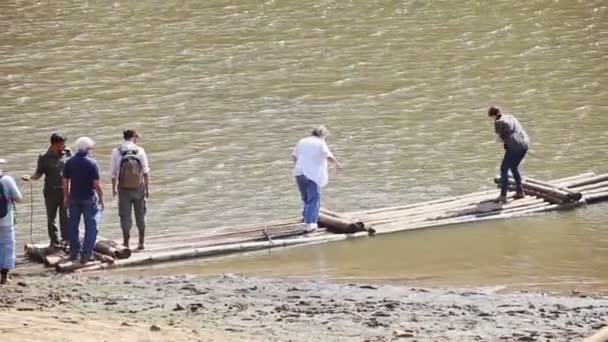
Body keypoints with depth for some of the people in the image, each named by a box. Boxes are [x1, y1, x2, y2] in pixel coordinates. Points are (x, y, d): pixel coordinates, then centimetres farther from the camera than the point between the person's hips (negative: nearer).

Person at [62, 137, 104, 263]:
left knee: (73, 225, 14)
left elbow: (65, 181, 4)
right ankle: (87, 253, -2)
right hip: (89, 198, -4)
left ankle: (74, 252, 20)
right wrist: (101, 198, -2)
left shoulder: (70, 162, 1)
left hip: (74, 197, 4)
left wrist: (66, 197, 14)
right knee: (91, 226, 3)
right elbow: (96, 184, -13)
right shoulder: (92, 163, -12)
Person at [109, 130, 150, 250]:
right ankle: (141, 242, 17)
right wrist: (147, 188, 2)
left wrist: (114, 188, 10)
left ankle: (126, 242, 7)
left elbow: (113, 173, -2)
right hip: (139, 188, 0)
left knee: (125, 216, 7)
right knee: (140, 216, 12)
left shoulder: (116, 152, -6)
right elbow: (146, 172, -6)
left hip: (124, 189, 0)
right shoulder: (140, 151, -6)